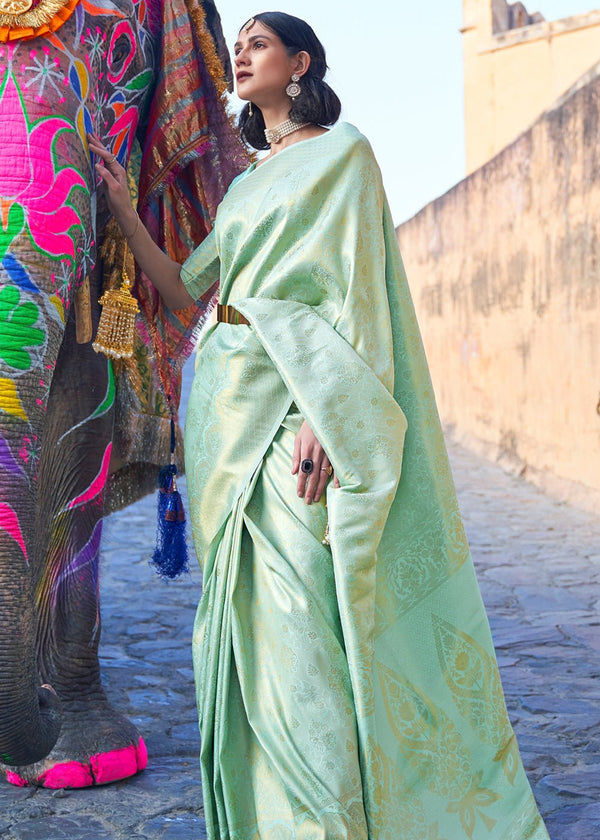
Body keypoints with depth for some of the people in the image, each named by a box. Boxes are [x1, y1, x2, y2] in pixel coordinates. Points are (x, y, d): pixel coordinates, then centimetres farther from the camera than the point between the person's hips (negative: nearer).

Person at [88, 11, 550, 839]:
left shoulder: (343, 153, 1)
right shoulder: (247, 182, 22)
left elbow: (353, 289, -9)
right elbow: (183, 289, 19)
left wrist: (324, 414, -20)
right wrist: (123, 208, 10)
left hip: (296, 399, -7)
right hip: (231, 402, 7)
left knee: (302, 615, -11)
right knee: (246, 610, 7)